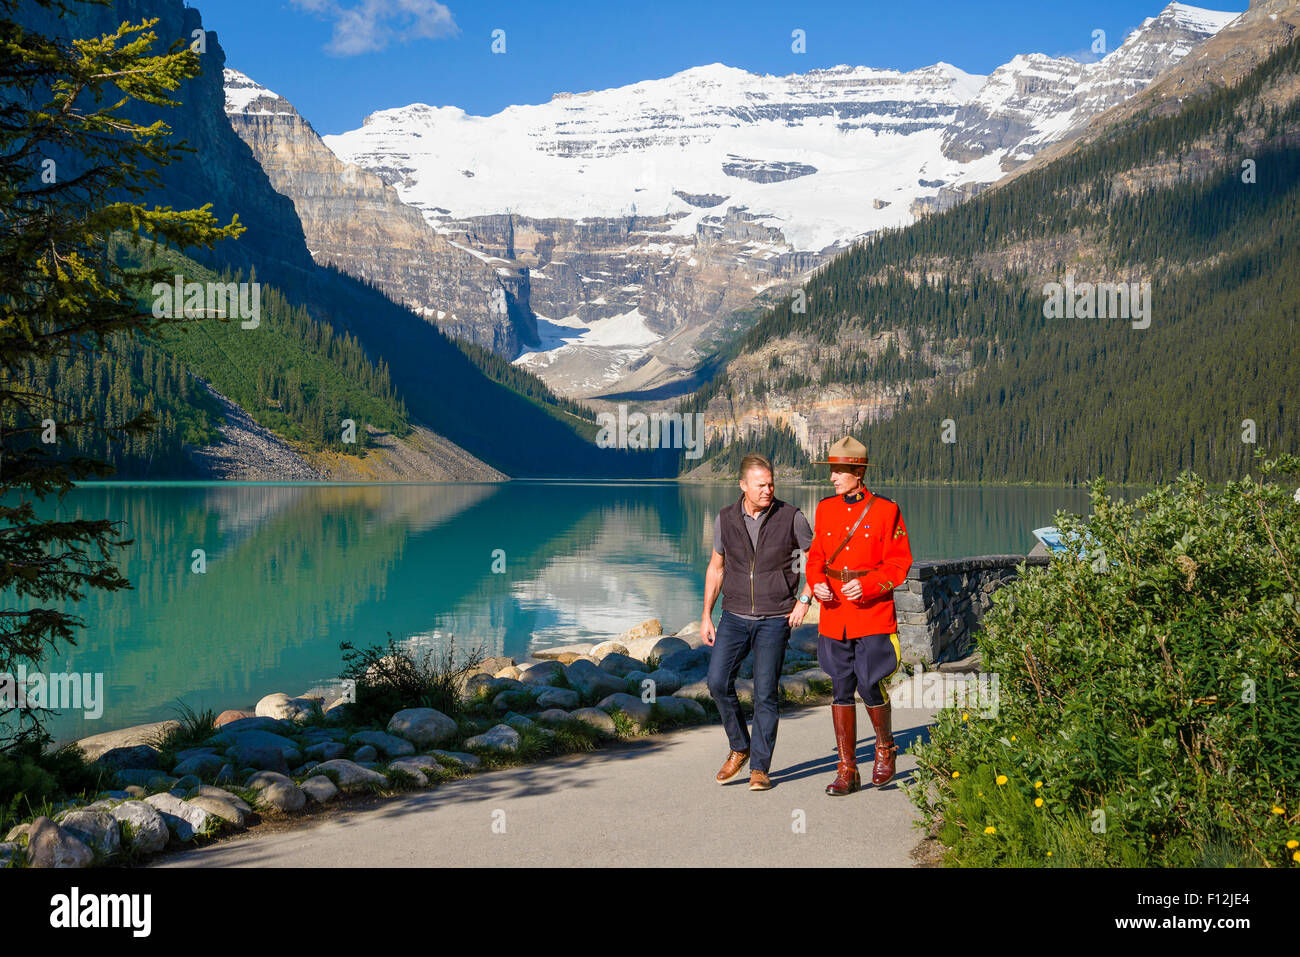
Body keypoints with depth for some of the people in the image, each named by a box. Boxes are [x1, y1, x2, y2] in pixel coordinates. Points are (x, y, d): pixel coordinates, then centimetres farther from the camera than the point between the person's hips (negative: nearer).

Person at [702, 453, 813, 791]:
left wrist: (805, 600, -6)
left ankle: (760, 767, 6)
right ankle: (739, 748, 13)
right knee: (718, 682, -9)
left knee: (765, 693, -5)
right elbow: (716, 568, 12)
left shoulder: (791, 517, -6)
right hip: (734, 616, 3)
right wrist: (706, 616, 9)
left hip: (775, 620, -2)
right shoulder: (726, 519, 1)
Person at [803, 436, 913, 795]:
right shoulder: (825, 509, 8)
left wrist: (866, 586, -19)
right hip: (834, 616, 4)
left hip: (873, 614, -4)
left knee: (870, 687, -5)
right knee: (841, 691, 5)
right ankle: (847, 770, 12)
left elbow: (899, 564, -5)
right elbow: (816, 556, 15)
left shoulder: (886, 510, -6)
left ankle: (885, 748, 24)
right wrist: (817, 583, -5)